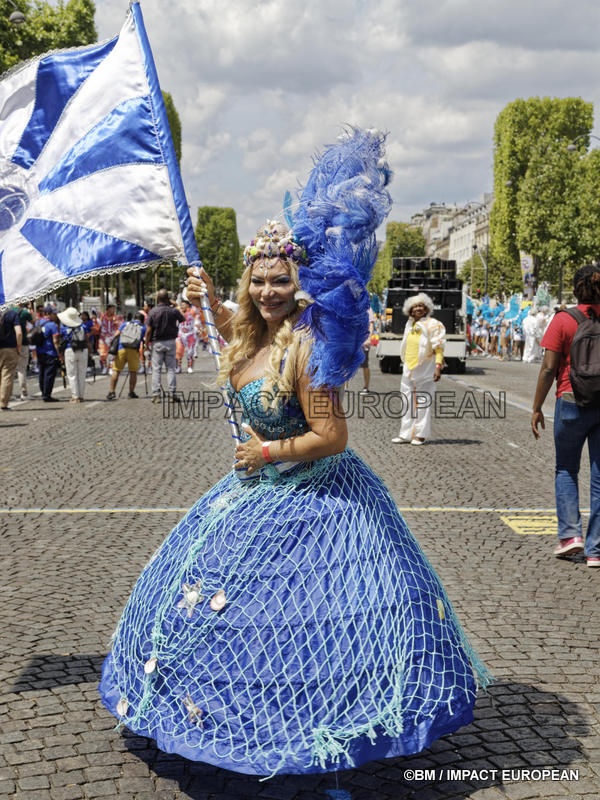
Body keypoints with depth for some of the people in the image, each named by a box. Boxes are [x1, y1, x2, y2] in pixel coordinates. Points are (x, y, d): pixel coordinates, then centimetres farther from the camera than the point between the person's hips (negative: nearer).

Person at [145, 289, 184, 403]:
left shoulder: (152, 312, -9)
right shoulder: (173, 311, -4)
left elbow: (148, 330, -10)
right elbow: (182, 319, 17)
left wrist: (147, 343, 2)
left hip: (157, 342, -2)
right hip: (170, 342, 2)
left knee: (156, 369, 3)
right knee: (171, 368, 8)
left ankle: (156, 394, 0)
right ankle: (173, 393, 5)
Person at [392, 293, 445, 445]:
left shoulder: (433, 325, -7)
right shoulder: (410, 325, 14)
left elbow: (439, 348, -12)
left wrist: (438, 367, -20)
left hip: (425, 370, -7)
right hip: (408, 370, 7)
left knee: (422, 403, -3)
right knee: (407, 403, 9)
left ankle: (420, 435, 3)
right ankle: (406, 434, 15)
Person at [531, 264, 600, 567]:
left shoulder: (563, 321, -6)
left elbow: (549, 368, -8)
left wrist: (537, 408, -1)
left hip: (572, 402, -2)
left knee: (566, 469, 17)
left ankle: (570, 533, 5)